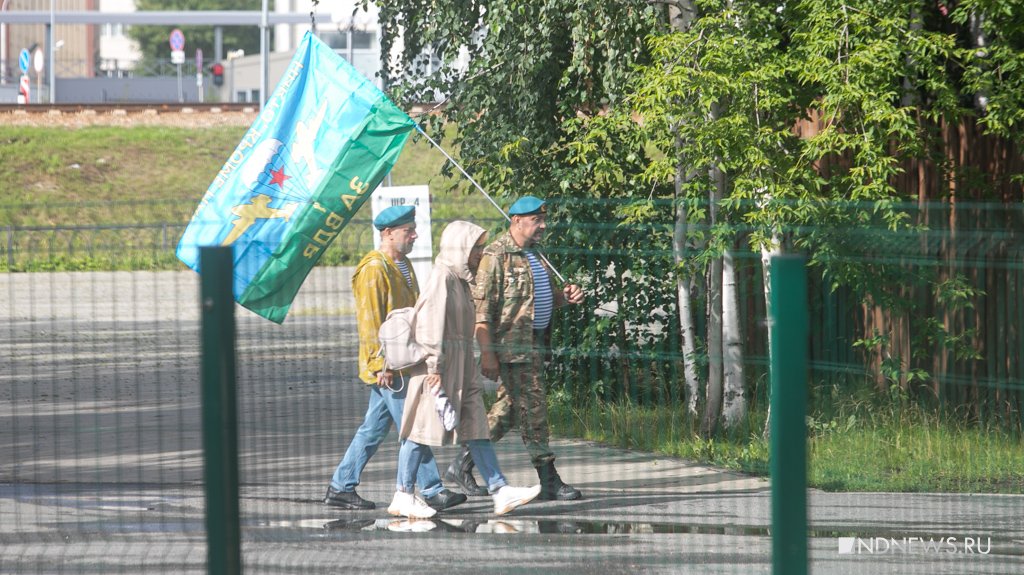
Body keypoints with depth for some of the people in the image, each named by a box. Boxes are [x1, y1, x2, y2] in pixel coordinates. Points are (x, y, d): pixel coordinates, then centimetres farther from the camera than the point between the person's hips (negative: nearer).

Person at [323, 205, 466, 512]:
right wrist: (382, 365, -20)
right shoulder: (373, 269, -14)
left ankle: (341, 488, 17)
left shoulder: (404, 265, 17)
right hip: (387, 368, -10)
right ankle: (432, 491, -6)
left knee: (373, 429, 12)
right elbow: (370, 321, -17)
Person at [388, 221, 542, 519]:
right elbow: (430, 323, -18)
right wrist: (434, 367, -21)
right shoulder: (442, 277, -13)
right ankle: (403, 496, 5)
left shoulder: (460, 279, 16)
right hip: (441, 363, -9)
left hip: (461, 365, 10)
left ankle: (500, 492, 1)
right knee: (425, 427, -3)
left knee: (476, 427, 4)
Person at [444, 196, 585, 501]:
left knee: (509, 408, 13)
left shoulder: (533, 255, 17)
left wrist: (564, 296, 6)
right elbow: (482, 306, -15)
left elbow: (543, 298, 29)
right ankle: (549, 481, -8)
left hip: (535, 343, 9)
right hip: (512, 345, -9)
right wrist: (487, 353, -21)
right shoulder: (496, 255, -11)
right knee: (533, 407, -9)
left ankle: (463, 464, 23)